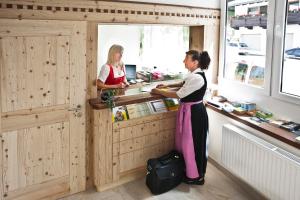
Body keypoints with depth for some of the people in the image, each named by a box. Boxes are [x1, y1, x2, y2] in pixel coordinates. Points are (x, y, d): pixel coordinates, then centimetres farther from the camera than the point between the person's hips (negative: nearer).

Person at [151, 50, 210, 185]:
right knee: (184, 142, 20)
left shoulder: (197, 78, -25)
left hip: (194, 113, -10)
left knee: (192, 144, 4)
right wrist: (167, 85, 17)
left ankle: (196, 176, 21)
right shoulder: (194, 75, 5)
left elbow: (178, 95, -22)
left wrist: (159, 92, -11)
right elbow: (184, 84, 26)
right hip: (188, 111, 10)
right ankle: (187, 169, 37)